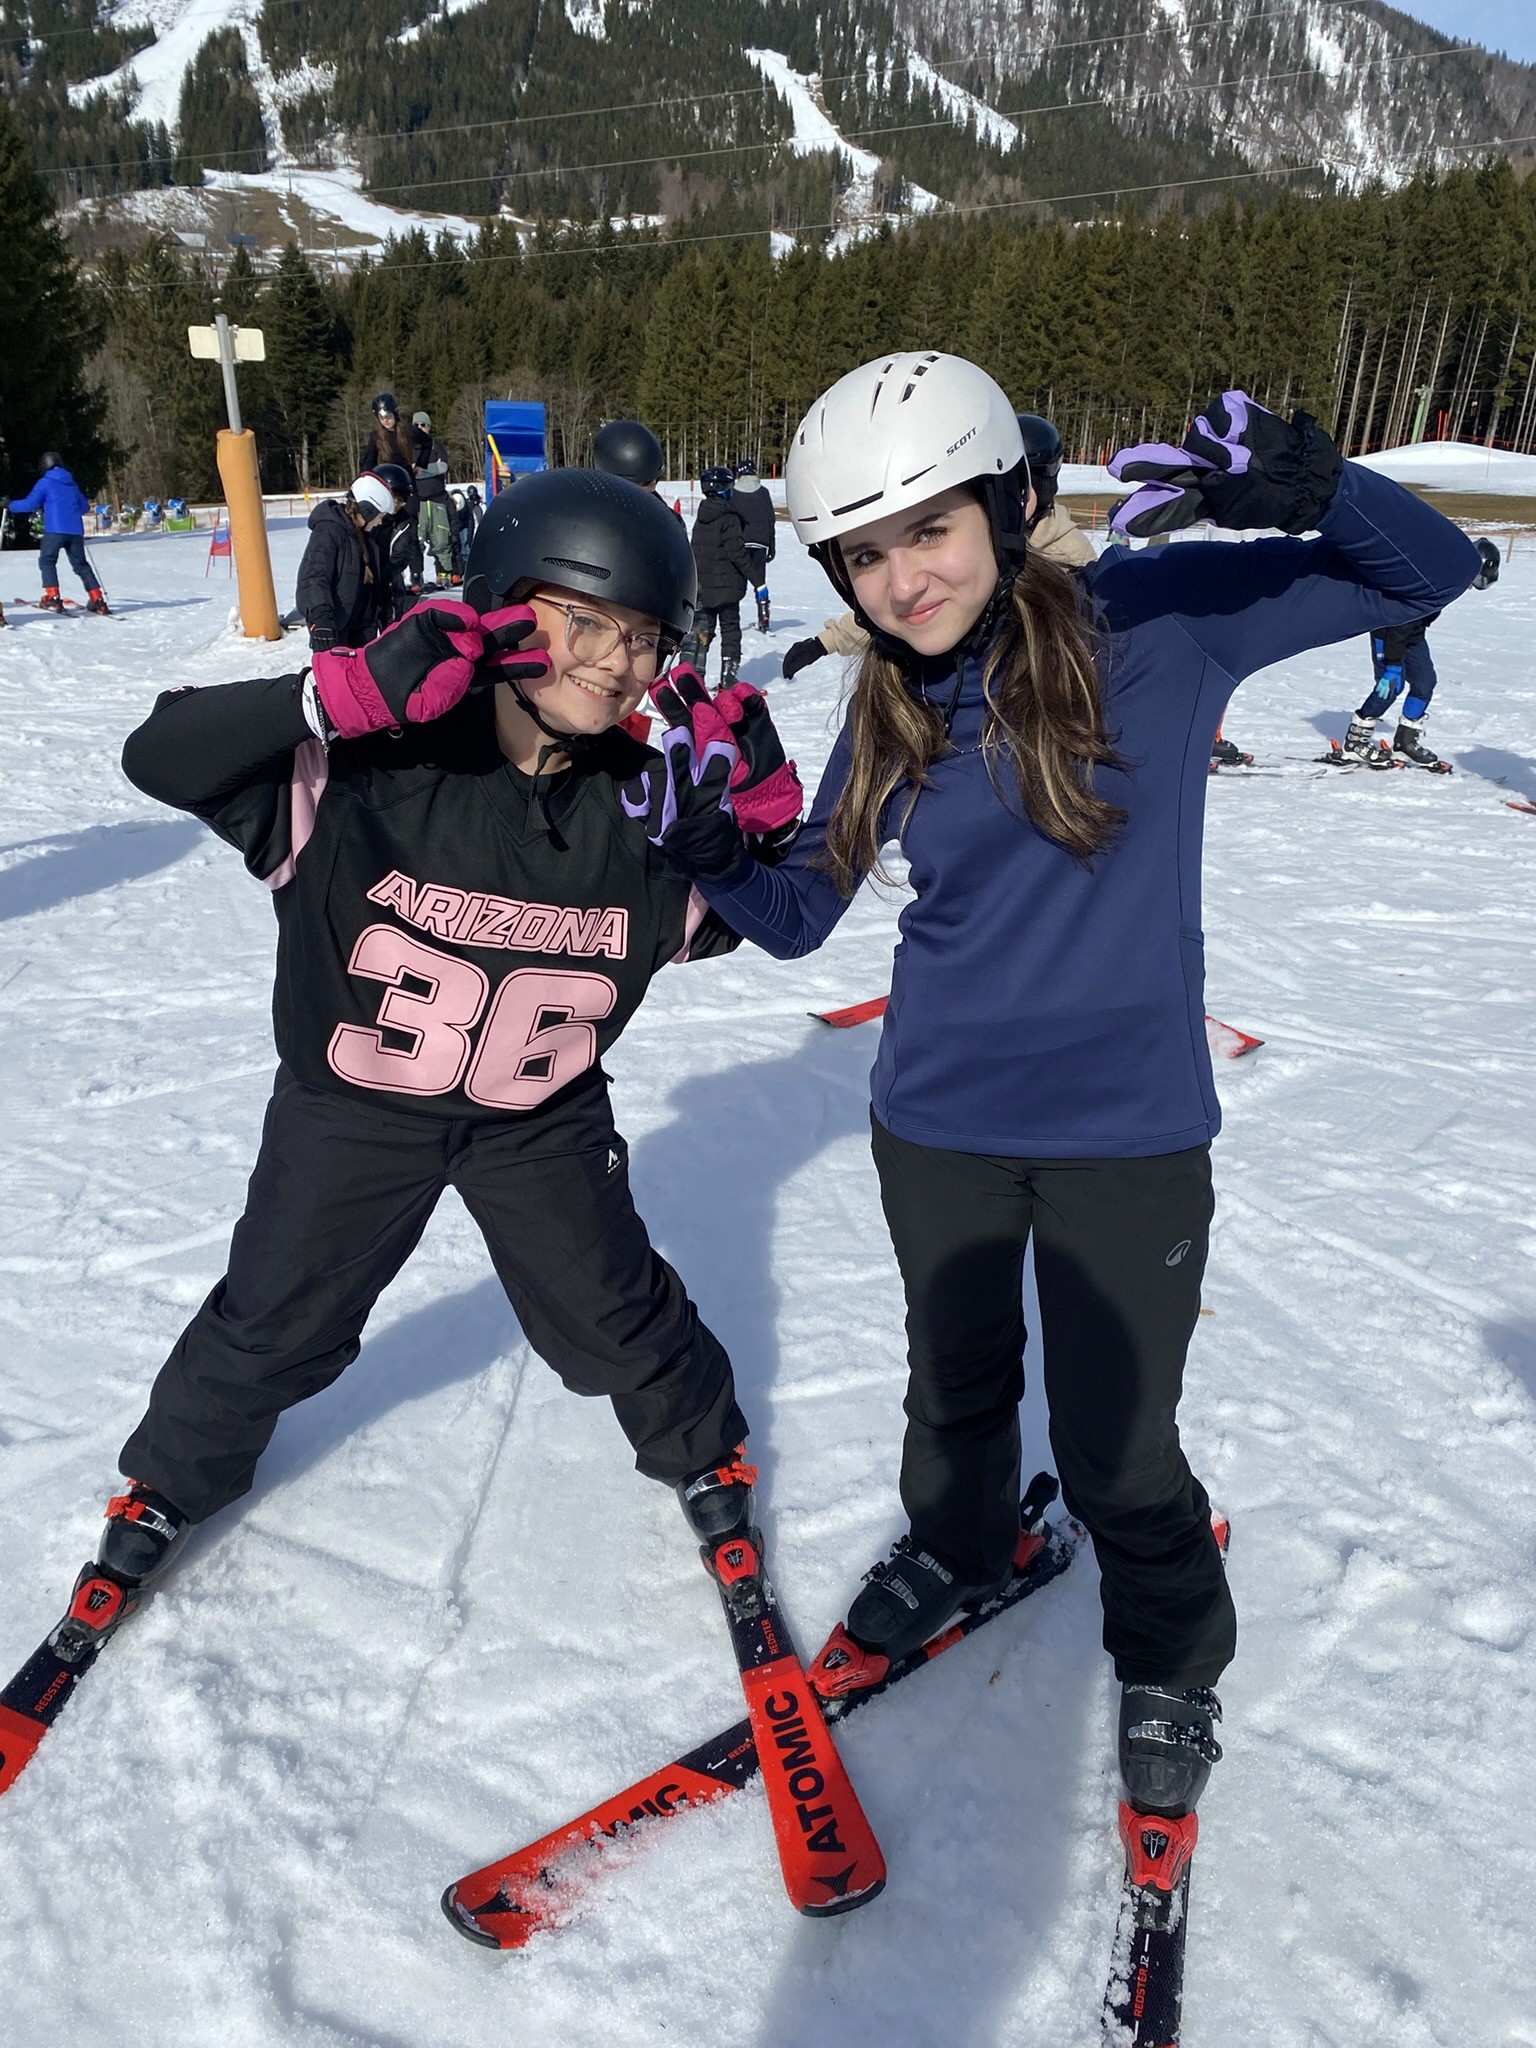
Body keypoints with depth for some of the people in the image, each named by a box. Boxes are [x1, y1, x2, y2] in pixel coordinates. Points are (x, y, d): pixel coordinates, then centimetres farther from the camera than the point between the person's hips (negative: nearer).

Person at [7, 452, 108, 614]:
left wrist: (11, 505, 11)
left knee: (46, 561, 2)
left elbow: (31, 503, -4)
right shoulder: (72, 484, 18)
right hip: (75, 530, 5)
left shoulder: (45, 483, 2)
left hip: (55, 530, -5)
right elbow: (85, 507, 24)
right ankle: (97, 600, 2)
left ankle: (52, 598, -13)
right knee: (81, 564, 11)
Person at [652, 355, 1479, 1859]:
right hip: (937, 1125, 3)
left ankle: (1171, 1652, 41)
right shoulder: (889, 712, -2)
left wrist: (1304, 482, -28)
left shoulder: (1157, 622, -12)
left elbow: (1429, 575, -8)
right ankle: (956, 1543, 55)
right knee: (956, 1381, 24)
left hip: (1126, 1131, -3)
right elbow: (798, 916, 3)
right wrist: (706, 848, -17)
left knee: (1115, 1441, 10)